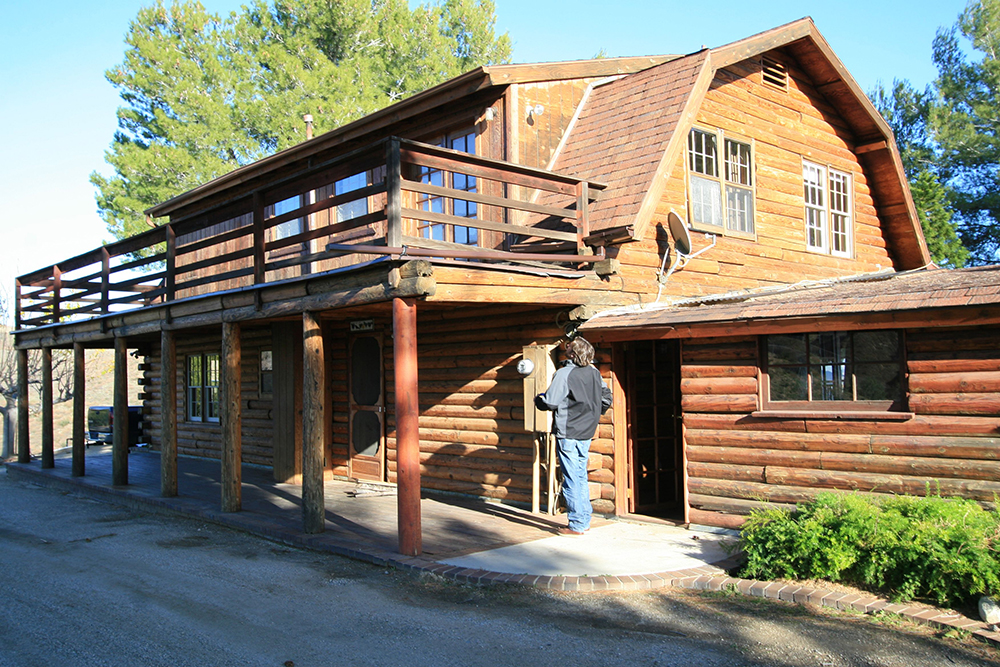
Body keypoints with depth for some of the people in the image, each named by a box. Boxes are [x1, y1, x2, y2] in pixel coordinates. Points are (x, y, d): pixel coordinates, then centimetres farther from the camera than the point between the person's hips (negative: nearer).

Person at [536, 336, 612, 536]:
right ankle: (585, 519, 21)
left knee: (571, 479, -1)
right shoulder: (594, 373, 5)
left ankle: (576, 525, 3)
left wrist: (538, 399, 5)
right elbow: (606, 398, 14)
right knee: (581, 476, 16)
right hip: (586, 433, 7)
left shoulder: (564, 373, -15)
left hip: (567, 433, -7)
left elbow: (550, 402, -16)